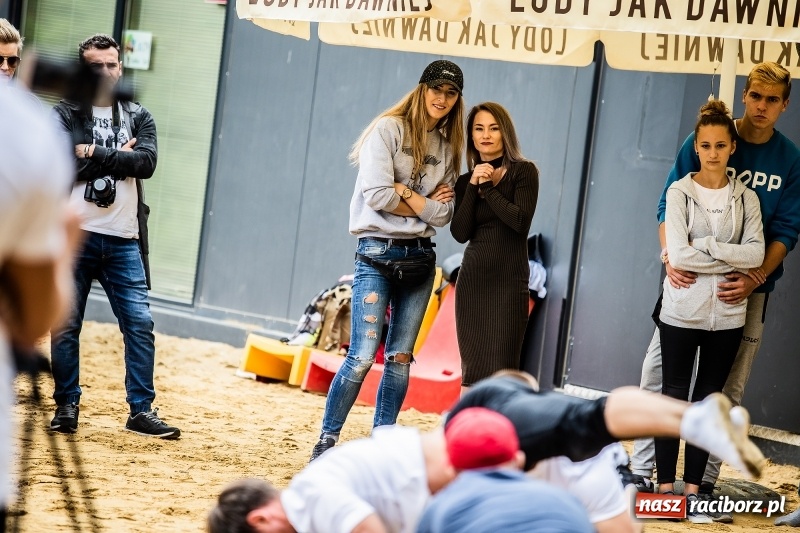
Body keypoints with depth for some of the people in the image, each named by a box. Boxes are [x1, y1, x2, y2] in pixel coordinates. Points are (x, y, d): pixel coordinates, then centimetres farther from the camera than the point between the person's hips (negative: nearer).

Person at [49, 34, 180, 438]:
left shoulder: (139, 118, 13)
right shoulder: (66, 114, 4)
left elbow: (147, 162, -6)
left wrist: (96, 154, -11)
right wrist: (118, 157, -8)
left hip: (123, 241, 2)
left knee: (140, 323, -2)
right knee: (66, 325, 2)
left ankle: (141, 410, 4)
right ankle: (66, 406, 14)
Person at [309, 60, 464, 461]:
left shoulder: (448, 146, 11)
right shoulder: (389, 129, -4)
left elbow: (443, 214, 2)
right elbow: (377, 195, -14)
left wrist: (404, 193, -9)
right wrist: (424, 204, -4)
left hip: (420, 256, 6)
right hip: (378, 251, -6)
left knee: (400, 357, 6)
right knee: (362, 356, -11)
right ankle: (326, 442, -2)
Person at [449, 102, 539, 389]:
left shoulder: (523, 172, 0)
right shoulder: (466, 181, 11)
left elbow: (520, 220, -14)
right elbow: (460, 233, -1)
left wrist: (488, 187, -10)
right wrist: (473, 186, -8)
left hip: (509, 281, -4)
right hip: (472, 281, 4)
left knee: (501, 369, -10)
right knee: (472, 370, 2)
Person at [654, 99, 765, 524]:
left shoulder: (745, 199, 4)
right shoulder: (679, 192, -4)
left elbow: (756, 253, -9)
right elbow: (678, 254, -14)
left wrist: (704, 246, -17)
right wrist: (734, 262, -12)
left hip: (727, 316, 3)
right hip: (681, 311, -2)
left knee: (709, 401, 7)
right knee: (674, 397, 3)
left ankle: (693, 490, 12)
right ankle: (665, 487, 7)